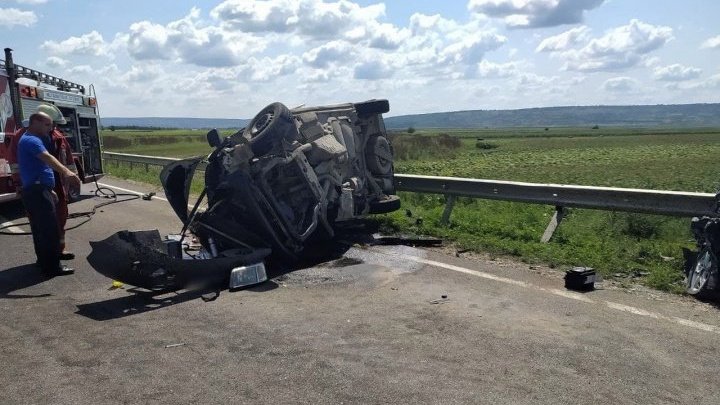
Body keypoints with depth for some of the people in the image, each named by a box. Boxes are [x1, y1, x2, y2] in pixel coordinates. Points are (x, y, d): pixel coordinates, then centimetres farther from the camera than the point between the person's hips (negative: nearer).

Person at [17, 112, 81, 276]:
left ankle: (44, 260, 29)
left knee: (42, 229, 18)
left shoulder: (32, 139, 21)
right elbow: (47, 158, -34)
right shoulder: (31, 140, -14)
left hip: (37, 190, 11)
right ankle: (52, 266, -7)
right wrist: (66, 172, -50)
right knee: (50, 230, -10)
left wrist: (49, 189, 27)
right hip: (36, 191, -11)